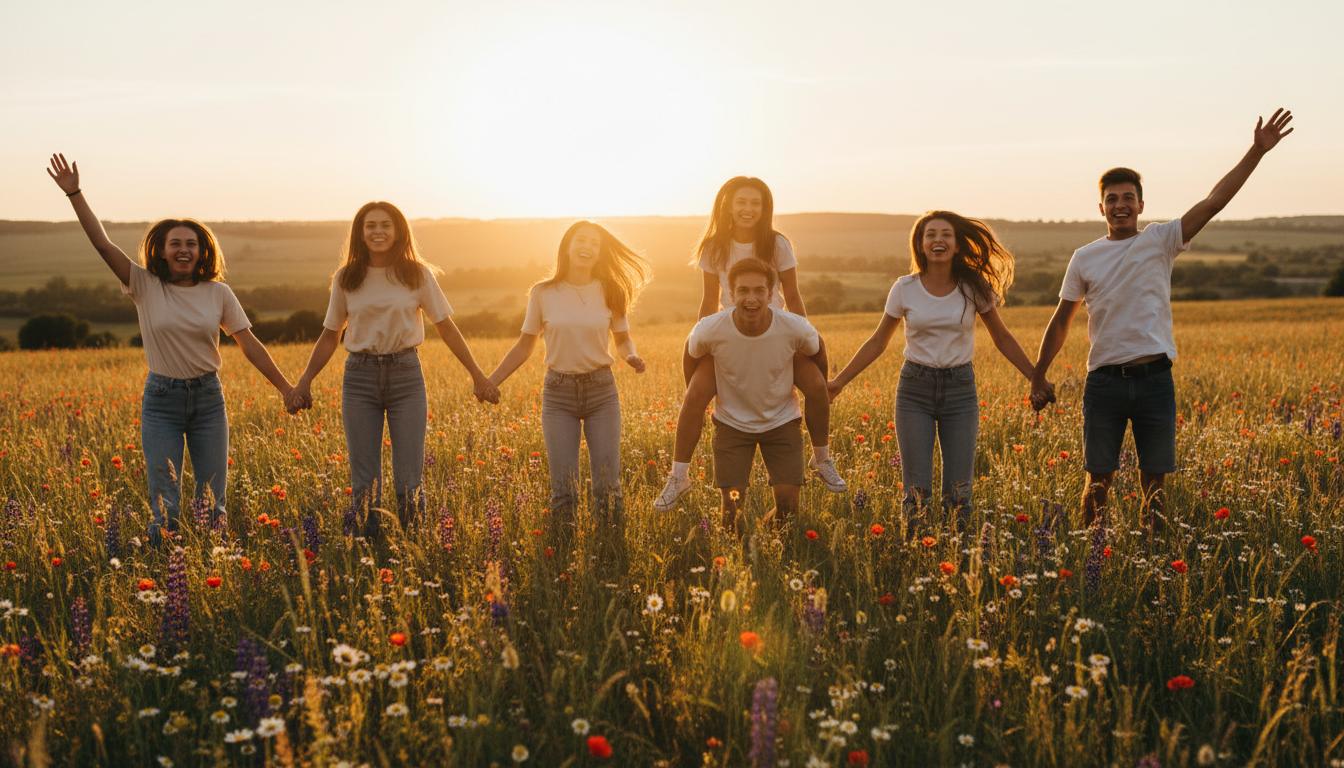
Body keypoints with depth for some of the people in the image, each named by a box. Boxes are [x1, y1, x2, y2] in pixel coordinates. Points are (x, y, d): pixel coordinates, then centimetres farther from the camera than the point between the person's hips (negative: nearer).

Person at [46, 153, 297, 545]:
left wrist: (286, 389, -1)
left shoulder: (218, 293, 1)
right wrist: (75, 194, -17)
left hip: (207, 398, 1)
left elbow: (250, 344, 2)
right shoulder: (145, 286, -2)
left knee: (213, 499, 6)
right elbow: (103, 244, -10)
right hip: (161, 399, -1)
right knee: (164, 503, 0)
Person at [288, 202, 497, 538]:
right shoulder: (345, 279, 5)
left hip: (406, 374, -1)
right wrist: (304, 382, 3)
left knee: (409, 481, -1)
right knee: (364, 481, 4)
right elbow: (329, 336, 12)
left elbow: (446, 327, 4)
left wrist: (478, 376, 2)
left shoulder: (417, 274, 1)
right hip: (360, 377, 1)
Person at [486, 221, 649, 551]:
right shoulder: (543, 293, -1)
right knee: (563, 489, -2)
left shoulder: (610, 292, 1)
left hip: (602, 390, 1)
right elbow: (524, 345, 7)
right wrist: (490, 381, 0)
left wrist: (631, 356, -11)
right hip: (558, 393, 0)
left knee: (608, 487, -1)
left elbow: (623, 339, 12)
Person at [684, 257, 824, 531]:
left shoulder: (796, 328, -24)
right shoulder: (710, 330, -25)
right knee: (732, 508, -2)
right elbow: (690, 356, 0)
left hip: (782, 422, 1)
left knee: (788, 505, -5)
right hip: (732, 424, 0)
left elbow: (816, 352, 1)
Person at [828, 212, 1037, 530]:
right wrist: (839, 381, 1)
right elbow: (877, 343, 6)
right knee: (917, 490, -3)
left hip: (960, 388, 1)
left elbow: (1002, 339, 9)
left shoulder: (974, 289, -2)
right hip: (915, 388, 0)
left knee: (958, 491, 1)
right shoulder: (905, 289, -3)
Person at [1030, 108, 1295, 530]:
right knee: (1098, 478, 5)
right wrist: (1038, 375, 15)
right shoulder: (1084, 258, 7)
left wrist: (1256, 152, -14)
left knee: (1154, 478, 8)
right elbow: (1060, 321, 13)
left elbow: (1213, 201, -7)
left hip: (1154, 380, 0)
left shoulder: (1161, 240, 3)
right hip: (1104, 382, 0)